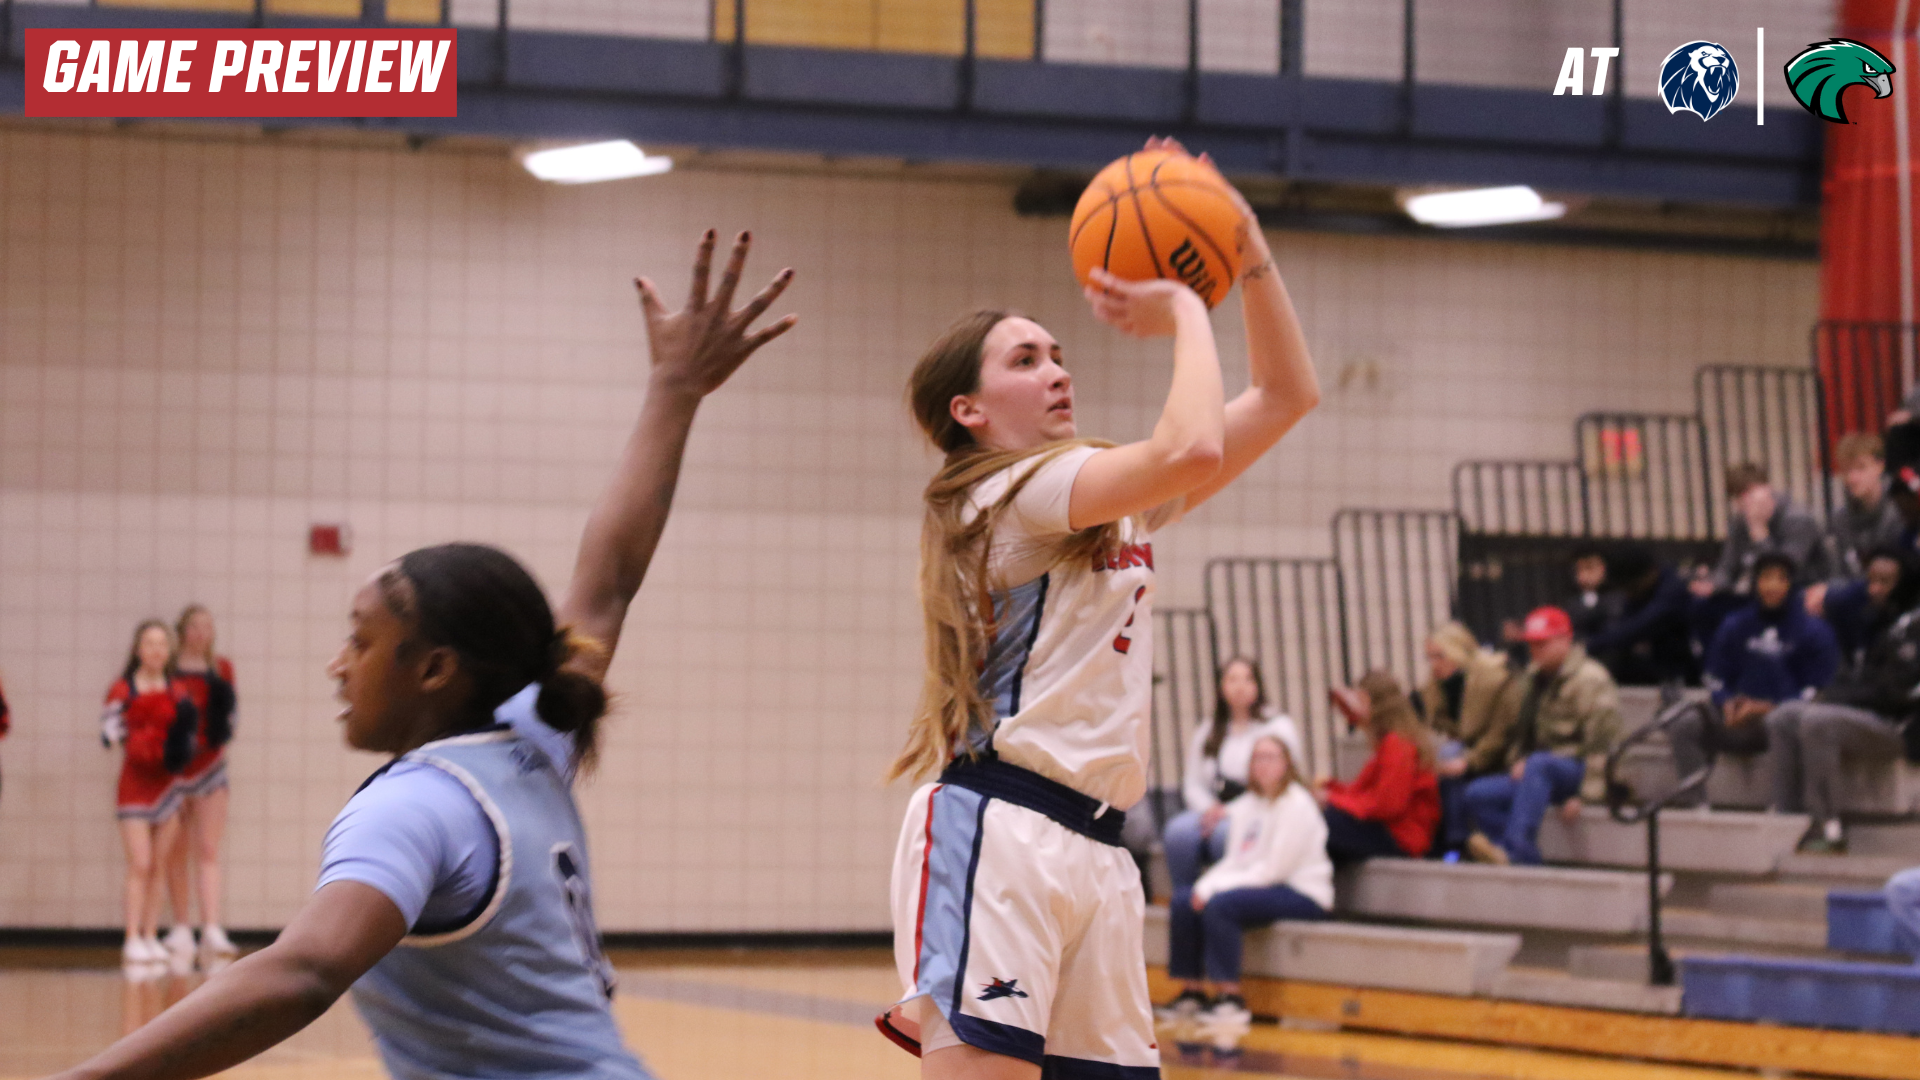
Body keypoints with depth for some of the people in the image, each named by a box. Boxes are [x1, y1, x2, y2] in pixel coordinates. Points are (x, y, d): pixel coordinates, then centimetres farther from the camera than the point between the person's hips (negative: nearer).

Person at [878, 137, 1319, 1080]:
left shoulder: (1121, 506, 23)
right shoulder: (1010, 490, -3)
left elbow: (1285, 396, 22)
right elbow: (1192, 449, -20)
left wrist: (1246, 249, 11)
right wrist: (1186, 312, -5)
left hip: (1093, 850, 9)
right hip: (997, 833, -9)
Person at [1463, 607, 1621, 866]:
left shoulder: (1589, 679, -9)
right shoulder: (1534, 677, 17)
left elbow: (1600, 743, -15)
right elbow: (1521, 729, 27)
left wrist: (1585, 795, -20)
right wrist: (1517, 761, 6)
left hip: (1578, 771, -8)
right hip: (1538, 775, 8)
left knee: (1538, 765, -41)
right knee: (1478, 794, -13)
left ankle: (1514, 850, -54)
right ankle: (1528, 863, -21)